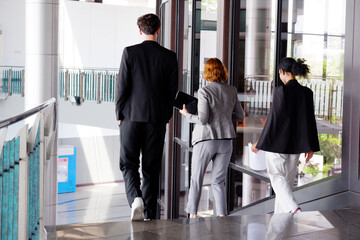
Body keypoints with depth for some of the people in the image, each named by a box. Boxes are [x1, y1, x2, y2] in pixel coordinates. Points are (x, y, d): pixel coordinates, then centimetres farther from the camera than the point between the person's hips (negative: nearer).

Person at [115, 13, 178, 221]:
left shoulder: (130, 52, -5)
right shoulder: (169, 57, 0)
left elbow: (122, 85, -6)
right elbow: (173, 90, 2)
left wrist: (119, 114, 4)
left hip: (132, 117, -2)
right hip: (157, 118, 2)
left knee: (128, 163, 9)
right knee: (151, 168, 9)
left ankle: (136, 198, -17)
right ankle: (150, 215, 12)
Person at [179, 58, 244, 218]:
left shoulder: (204, 91, -11)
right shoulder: (232, 91, 4)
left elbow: (202, 119, -16)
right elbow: (240, 116, 10)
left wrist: (187, 114, 1)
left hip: (206, 140, -4)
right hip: (226, 140, 4)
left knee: (196, 179, 11)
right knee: (218, 181, 10)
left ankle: (193, 214, 16)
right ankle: (222, 215, 1)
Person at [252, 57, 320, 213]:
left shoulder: (281, 91, -16)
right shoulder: (307, 92, 2)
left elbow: (274, 118, -15)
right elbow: (310, 119, 5)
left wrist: (260, 143, -8)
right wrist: (310, 147, 13)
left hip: (278, 141, -6)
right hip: (296, 142, 6)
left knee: (277, 177, 2)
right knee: (288, 177, 16)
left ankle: (294, 209, -18)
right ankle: (280, 212, 25)